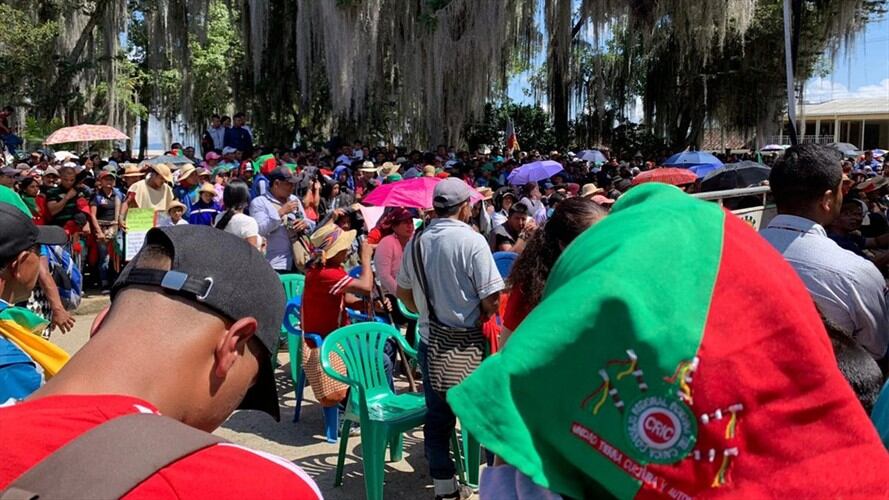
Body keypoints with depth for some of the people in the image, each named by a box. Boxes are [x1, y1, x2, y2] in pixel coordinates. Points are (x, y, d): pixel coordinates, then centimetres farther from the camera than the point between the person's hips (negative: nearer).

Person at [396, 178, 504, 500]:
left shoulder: (417, 242, 2)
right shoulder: (472, 240, -16)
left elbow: (403, 291, 13)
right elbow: (492, 299, -19)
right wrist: (482, 318, 1)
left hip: (430, 342, 5)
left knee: (437, 416, 12)